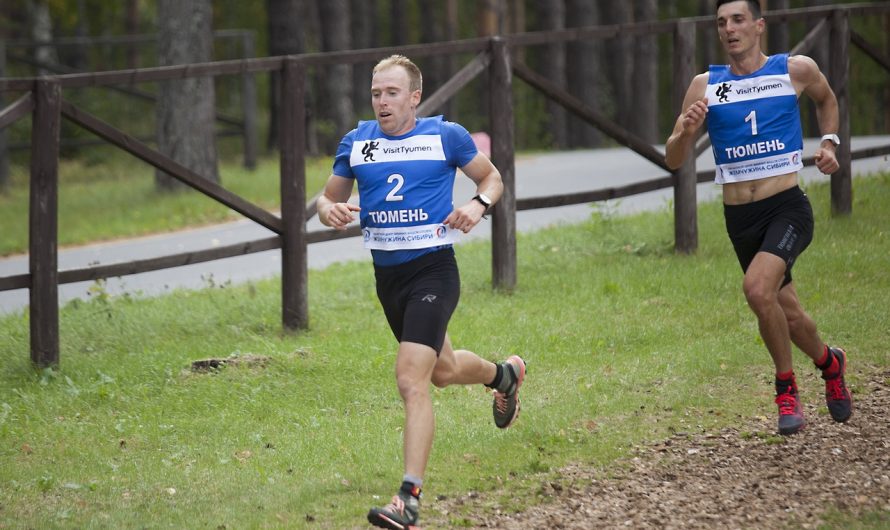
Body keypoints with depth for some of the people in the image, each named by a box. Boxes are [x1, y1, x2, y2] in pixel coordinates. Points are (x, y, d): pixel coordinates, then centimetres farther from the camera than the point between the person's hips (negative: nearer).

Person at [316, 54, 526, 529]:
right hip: (386, 273, 6)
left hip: (433, 270, -6)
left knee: (411, 381, -19)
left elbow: (491, 177, 9)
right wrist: (330, 211, -11)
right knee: (442, 371, 24)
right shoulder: (356, 142, 4)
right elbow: (329, 197, 14)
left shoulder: (446, 136, -5)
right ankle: (504, 374, 58)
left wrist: (479, 205, -12)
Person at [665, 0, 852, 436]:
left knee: (758, 288, -28)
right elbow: (673, 160, 2)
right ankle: (829, 363, 42)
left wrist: (829, 142, 8)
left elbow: (826, 99, 24)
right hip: (740, 218, 4)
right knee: (786, 314, 11)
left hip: (787, 207, -4)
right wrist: (686, 132, -18)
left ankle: (786, 387, -9)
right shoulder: (706, 86, 3)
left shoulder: (796, 70, 0)